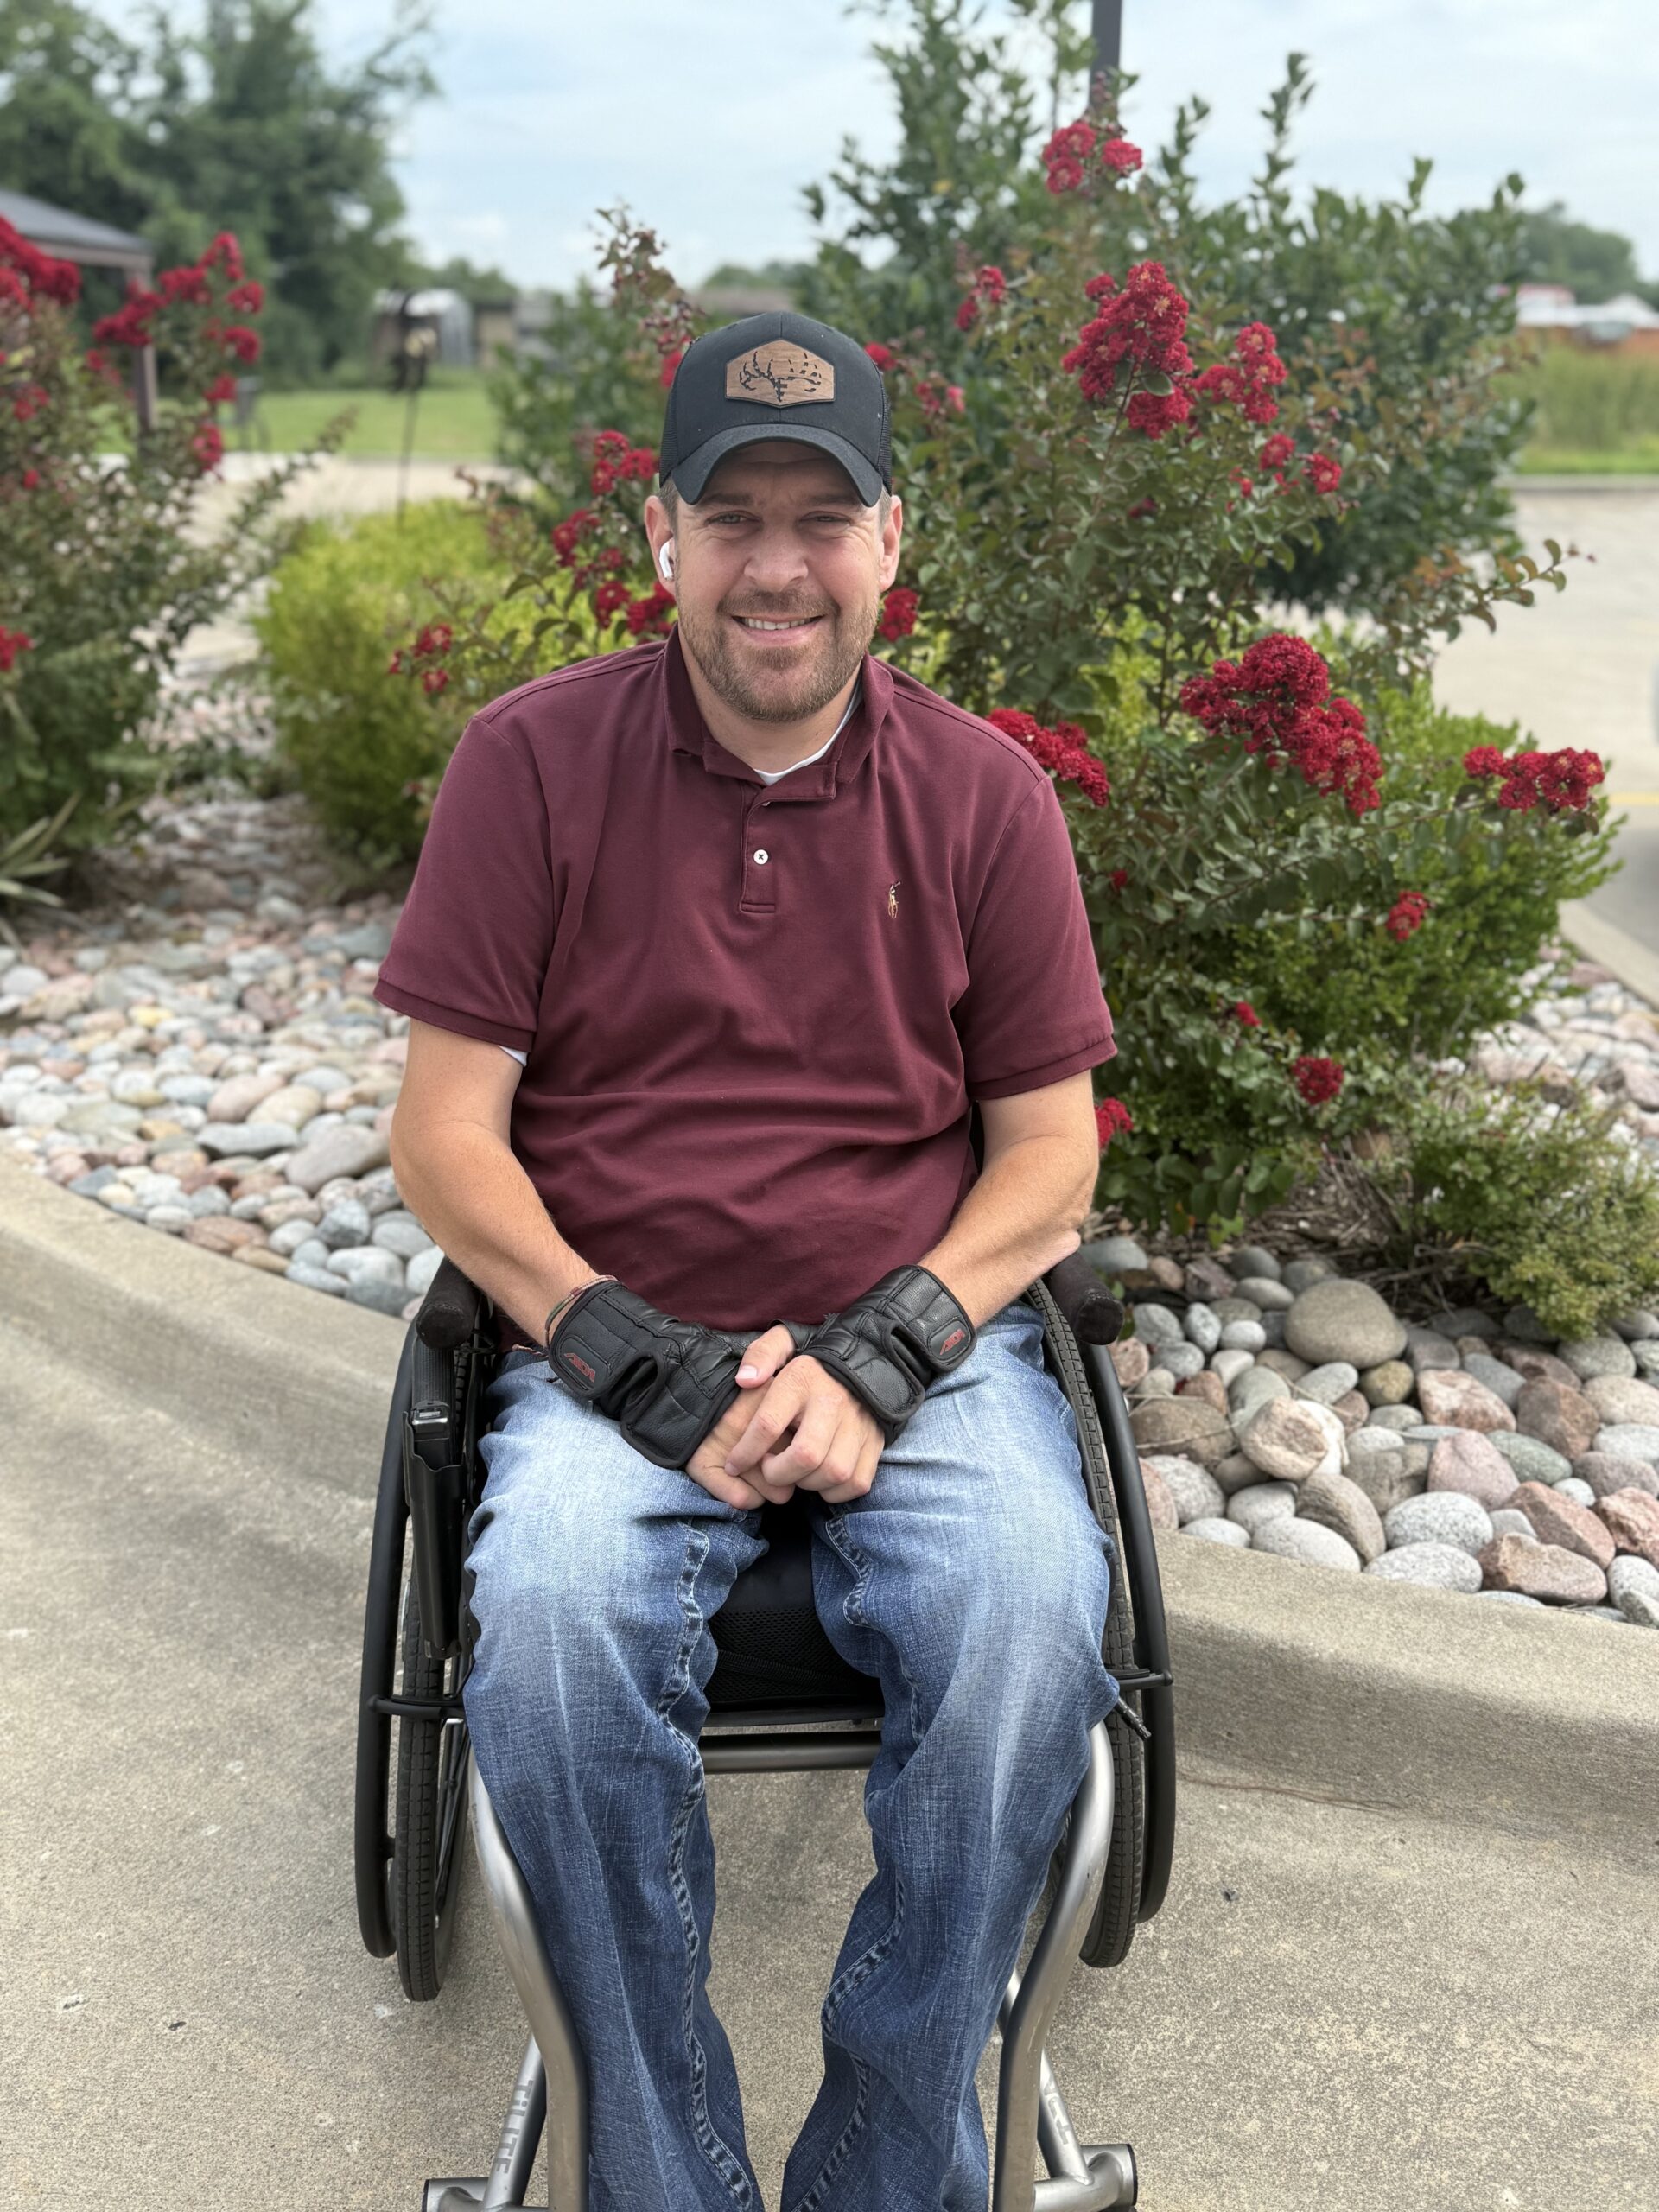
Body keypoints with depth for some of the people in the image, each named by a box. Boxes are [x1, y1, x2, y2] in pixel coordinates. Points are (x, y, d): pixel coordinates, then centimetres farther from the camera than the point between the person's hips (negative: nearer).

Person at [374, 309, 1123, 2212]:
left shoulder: (985, 791, 5)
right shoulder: (530, 761, 1)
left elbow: (1050, 1147, 5)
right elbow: (443, 1132, -1)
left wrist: (879, 1354, -11)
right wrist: (633, 1355, -14)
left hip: (922, 1344, 1)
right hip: (615, 1354, 0)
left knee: (1029, 1611, -28)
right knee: (549, 1615, -31)